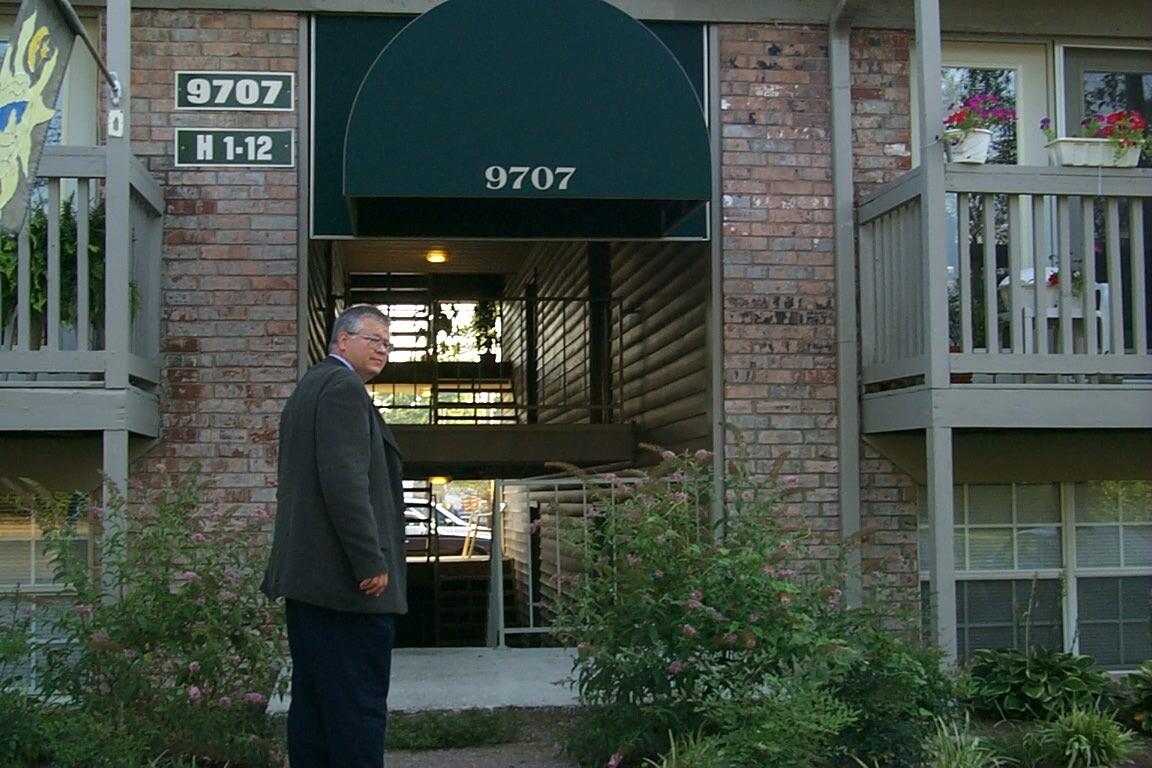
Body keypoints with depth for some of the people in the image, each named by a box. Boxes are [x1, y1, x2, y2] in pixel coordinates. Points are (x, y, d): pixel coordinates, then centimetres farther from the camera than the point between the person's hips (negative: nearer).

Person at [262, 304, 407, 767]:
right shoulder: (344, 387, -10)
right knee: (359, 708, -7)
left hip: (306, 574, 11)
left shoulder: (309, 388, 22)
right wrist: (371, 563, -19)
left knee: (312, 703, 11)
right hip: (347, 581, -11)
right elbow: (345, 483, -20)